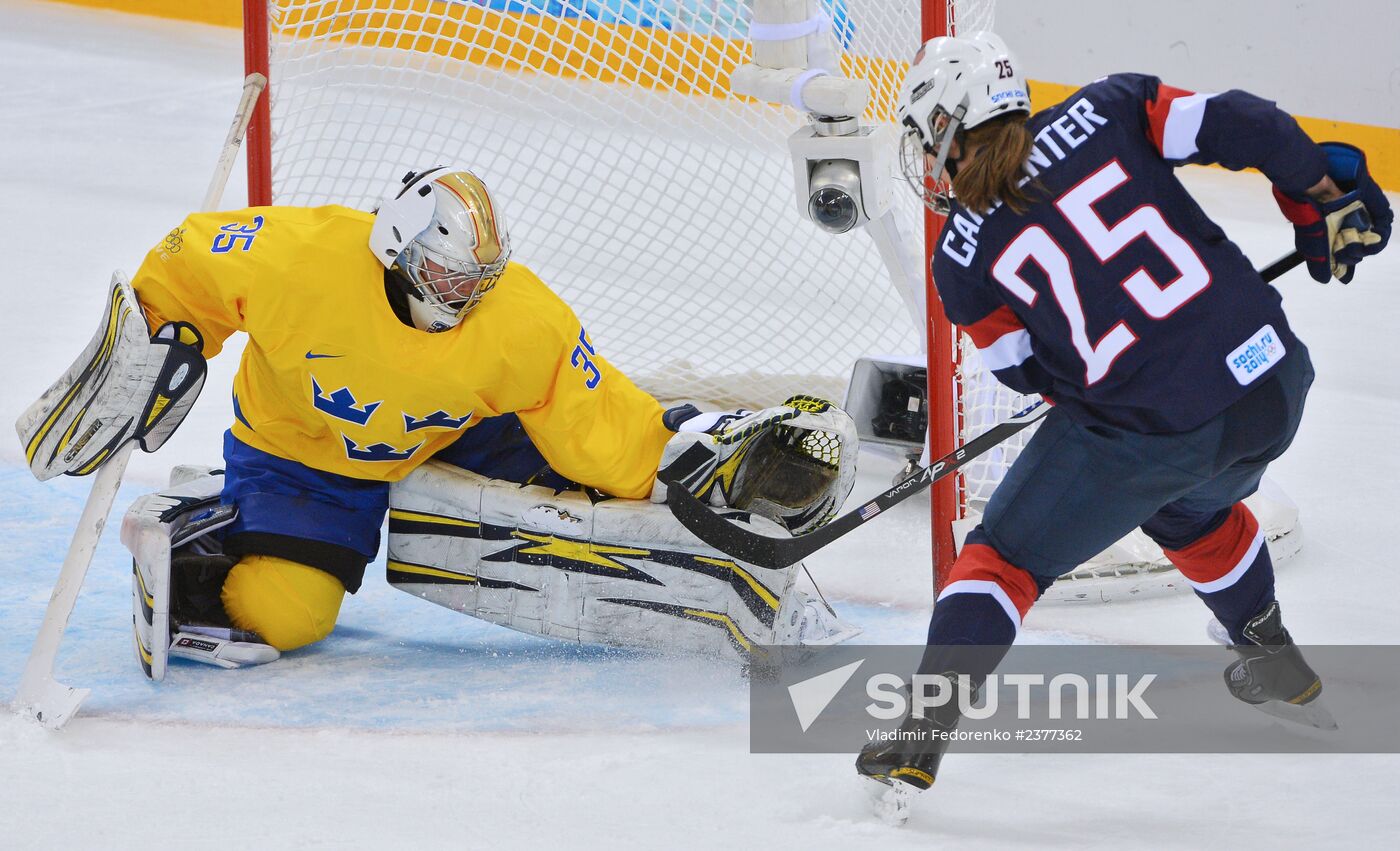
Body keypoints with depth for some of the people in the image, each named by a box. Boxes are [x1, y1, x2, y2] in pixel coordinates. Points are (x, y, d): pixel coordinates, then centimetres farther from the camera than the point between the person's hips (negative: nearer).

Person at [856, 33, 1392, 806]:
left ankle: (920, 734, 7)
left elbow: (1027, 371, 9)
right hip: (1273, 384, 4)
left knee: (1007, 553, 15)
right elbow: (1243, 127, -4)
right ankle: (1276, 666, 49)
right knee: (1190, 506, 37)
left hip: (1148, 429, -4)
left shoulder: (964, 256, 0)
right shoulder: (1106, 112, 3)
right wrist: (1329, 202, 8)